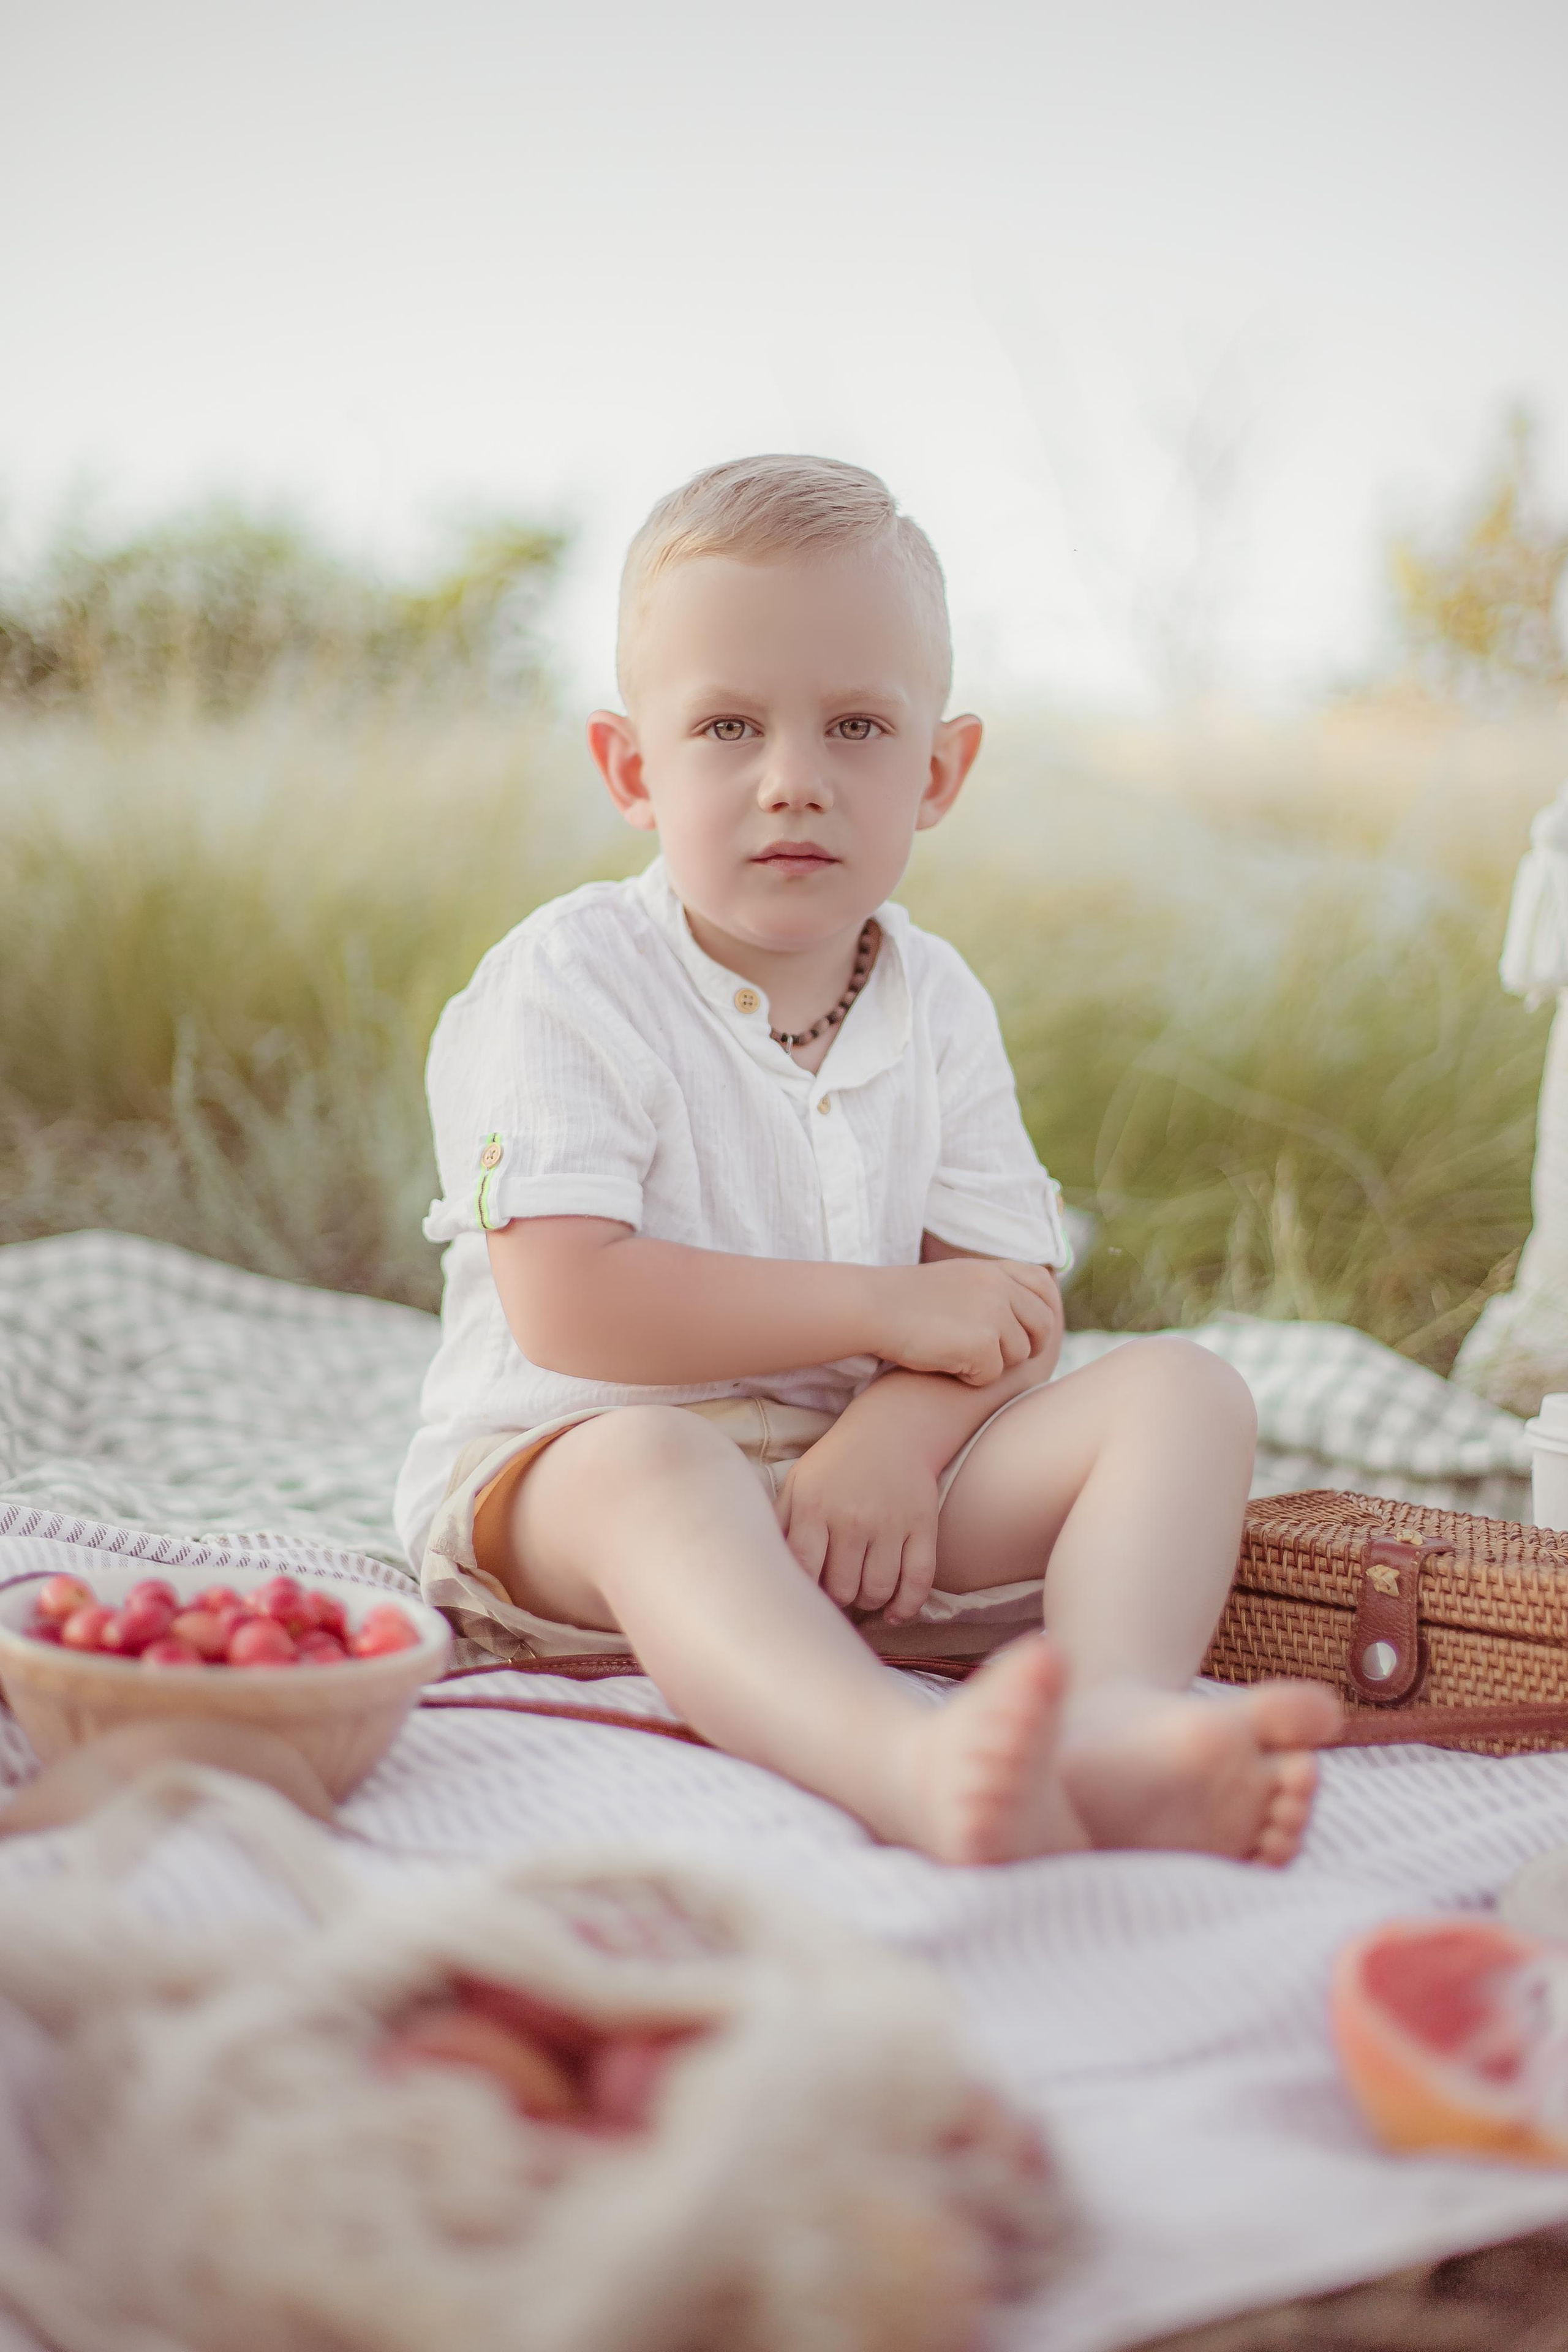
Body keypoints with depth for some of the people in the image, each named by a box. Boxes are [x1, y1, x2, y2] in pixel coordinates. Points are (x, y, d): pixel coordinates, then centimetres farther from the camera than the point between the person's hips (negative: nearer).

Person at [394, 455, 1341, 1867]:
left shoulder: (938, 1005, 8)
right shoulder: (568, 983, -8)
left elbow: (1010, 1305, 3)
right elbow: (566, 1308, -19)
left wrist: (894, 1440, -20)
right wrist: (884, 1310, -15)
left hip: (865, 1486, 5)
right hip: (568, 1471, -5)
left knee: (1181, 1390, -11)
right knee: (654, 1461, -39)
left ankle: (1119, 1713, -41)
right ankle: (905, 1763, -66)